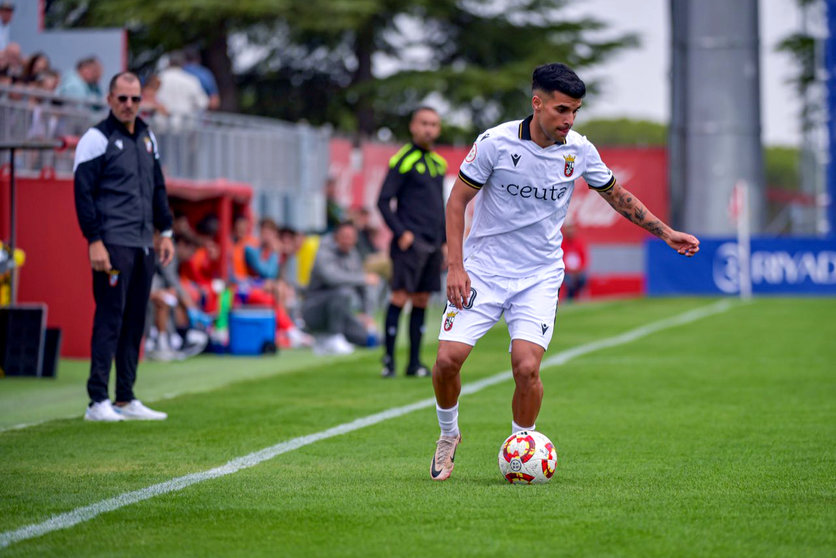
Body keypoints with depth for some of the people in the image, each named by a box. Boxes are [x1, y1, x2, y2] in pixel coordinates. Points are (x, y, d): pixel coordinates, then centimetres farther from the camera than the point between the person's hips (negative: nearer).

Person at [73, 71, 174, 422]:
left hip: (143, 247, 7)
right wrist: (94, 242, -16)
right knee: (109, 319, -10)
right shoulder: (96, 139, -5)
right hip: (112, 245, -7)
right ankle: (98, 402, -9)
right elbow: (83, 192, -9)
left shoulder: (147, 137, 17)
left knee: (135, 322, 8)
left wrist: (165, 232, 18)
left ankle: (126, 400, 13)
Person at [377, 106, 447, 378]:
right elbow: (383, 201, -8)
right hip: (411, 241, -7)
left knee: (421, 301, 7)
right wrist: (400, 233, -16)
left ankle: (414, 363, 10)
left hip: (433, 244, 7)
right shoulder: (403, 160, -6)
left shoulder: (439, 163, 16)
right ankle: (389, 358, -7)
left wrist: (444, 241, 18)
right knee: (401, 296, -10)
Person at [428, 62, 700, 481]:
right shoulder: (496, 142, -12)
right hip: (483, 269, -1)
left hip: (539, 277, 1)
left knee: (526, 368, -18)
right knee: (448, 359, -13)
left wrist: (666, 233, 11)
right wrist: (456, 266, -11)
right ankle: (448, 435, 16)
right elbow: (457, 201, -4)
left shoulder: (579, 151, -3)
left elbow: (618, 196, 14)